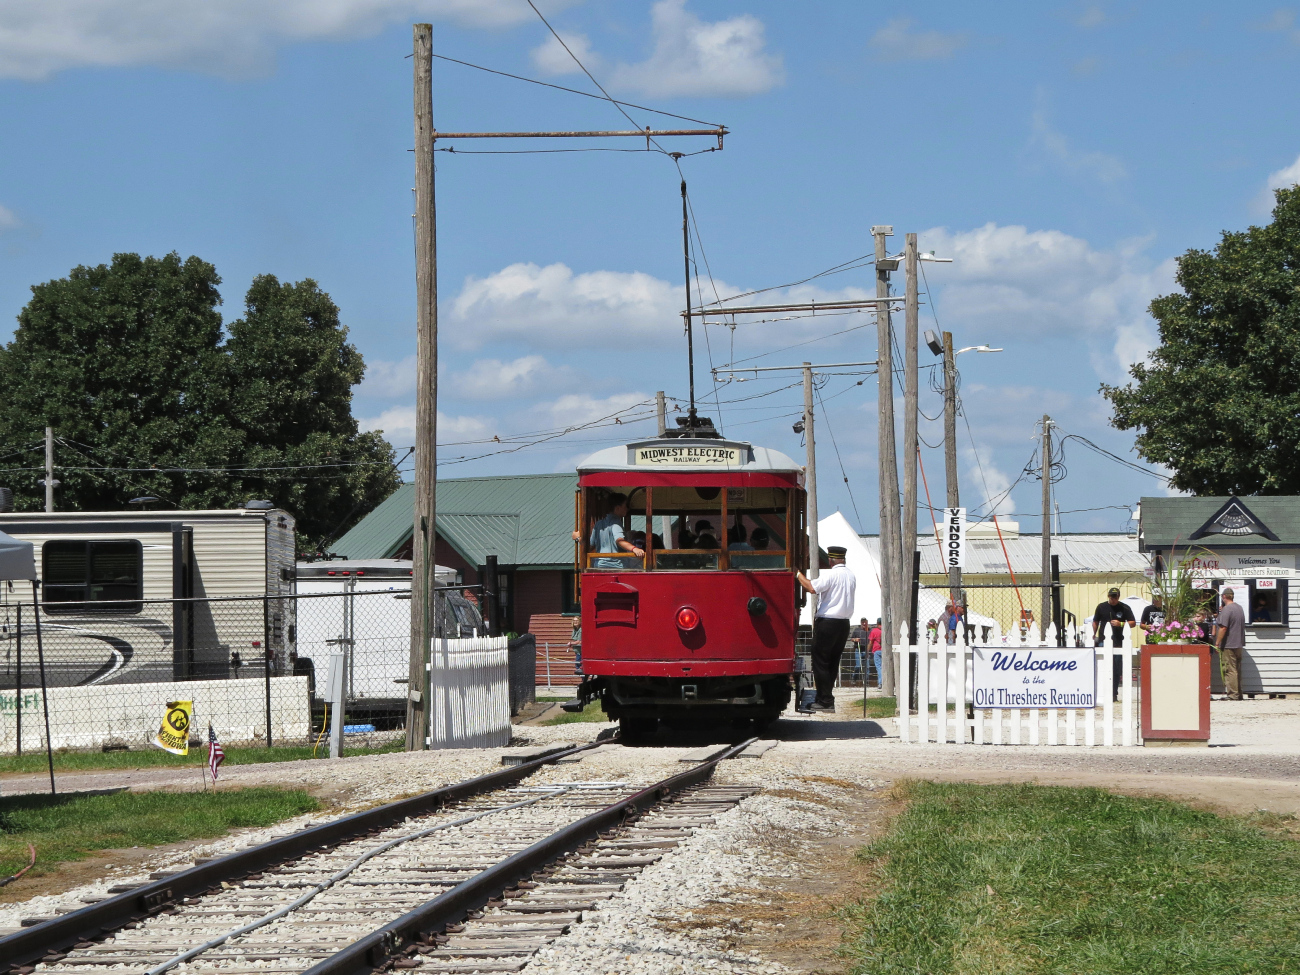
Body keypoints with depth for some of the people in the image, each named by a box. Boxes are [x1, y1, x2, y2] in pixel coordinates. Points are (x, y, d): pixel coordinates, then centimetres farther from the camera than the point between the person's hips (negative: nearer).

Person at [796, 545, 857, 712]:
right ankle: (826, 698, 15)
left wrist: (799, 575, -10)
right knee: (833, 662, 13)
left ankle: (825, 700, -5)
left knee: (820, 661, -2)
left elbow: (812, 588, -25)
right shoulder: (851, 575, 10)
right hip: (844, 622, 7)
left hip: (827, 622, -7)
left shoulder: (830, 574, -14)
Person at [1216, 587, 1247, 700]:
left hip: (1228, 645, -9)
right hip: (1239, 644, 9)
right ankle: (1238, 694, 20)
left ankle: (1233, 695, -8)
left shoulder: (1227, 609, -15)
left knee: (1230, 671, -7)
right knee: (1237, 671, 15)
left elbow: (1223, 628, -22)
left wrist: (1217, 643, -17)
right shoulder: (1239, 608, 14)